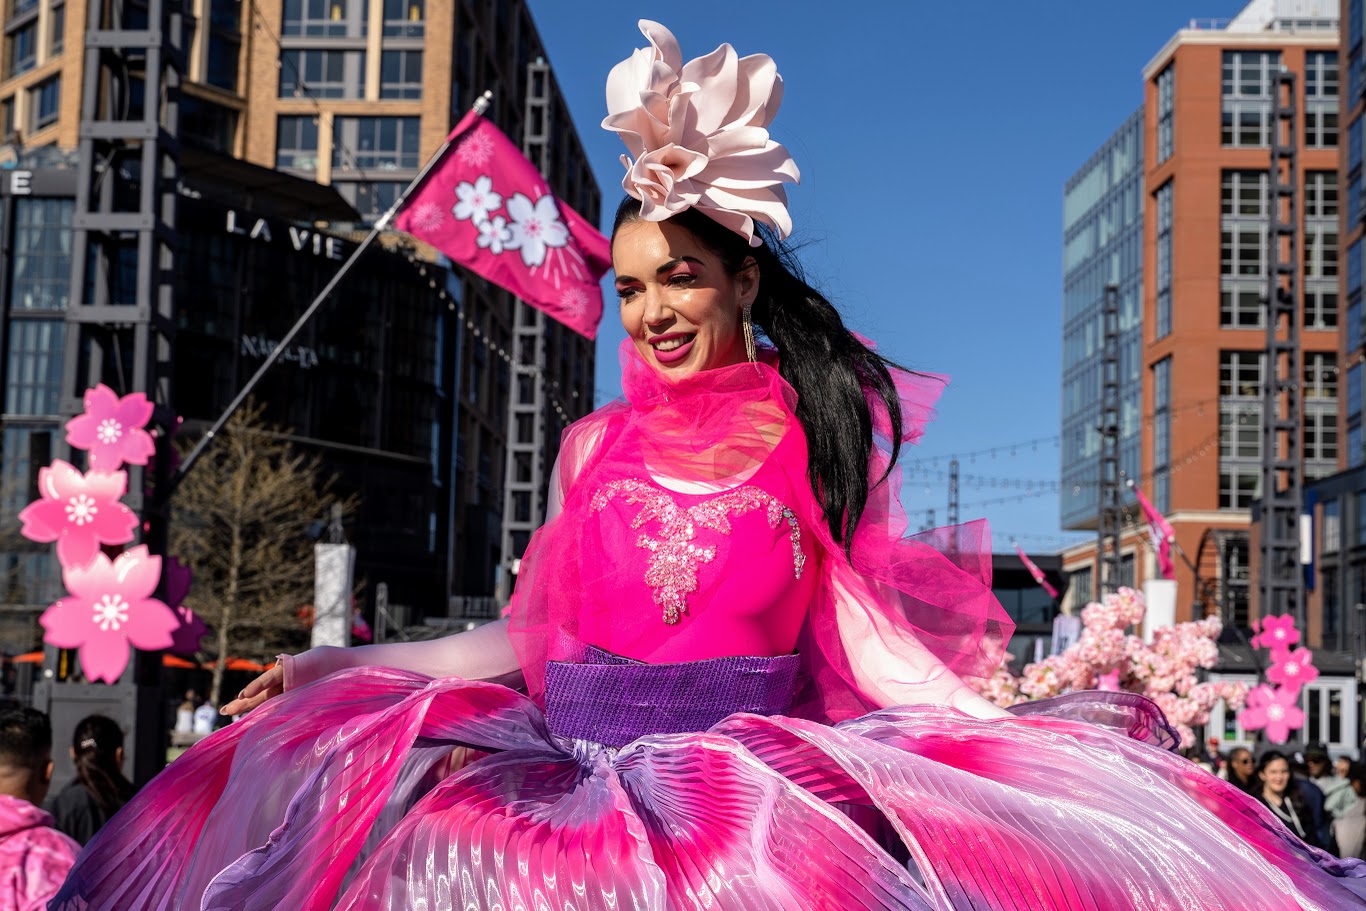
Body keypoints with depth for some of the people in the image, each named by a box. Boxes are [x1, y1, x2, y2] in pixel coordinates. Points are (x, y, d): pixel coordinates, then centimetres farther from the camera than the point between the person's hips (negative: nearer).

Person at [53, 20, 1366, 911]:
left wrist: (1009, 716, -9)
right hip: (580, 757, 2)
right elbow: (524, 637, 15)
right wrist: (331, 665, 14)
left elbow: (865, 638, 5)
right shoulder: (598, 445, 12)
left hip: (767, 766, -2)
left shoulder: (816, 435, 6)